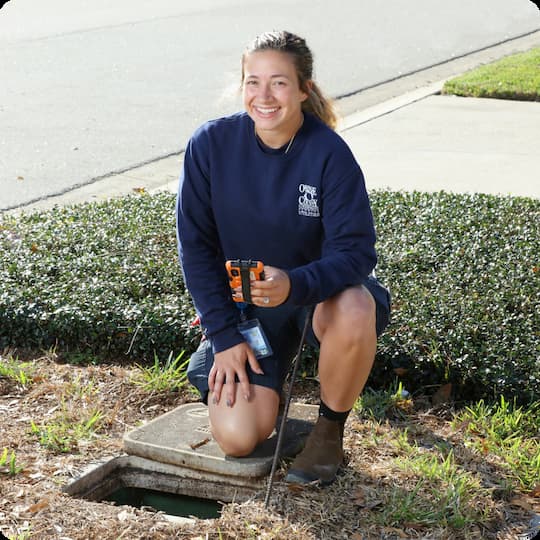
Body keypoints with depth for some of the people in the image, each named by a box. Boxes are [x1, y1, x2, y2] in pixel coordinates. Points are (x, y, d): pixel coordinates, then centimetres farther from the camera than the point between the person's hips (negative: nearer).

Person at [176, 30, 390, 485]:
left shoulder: (329, 153, -18)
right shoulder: (211, 144, -13)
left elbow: (355, 251, -21)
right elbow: (196, 245, -6)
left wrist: (293, 285, -41)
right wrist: (224, 335, -11)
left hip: (322, 290, -1)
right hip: (244, 302, 1)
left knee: (355, 314, -39)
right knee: (238, 438, -17)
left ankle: (329, 431, -9)